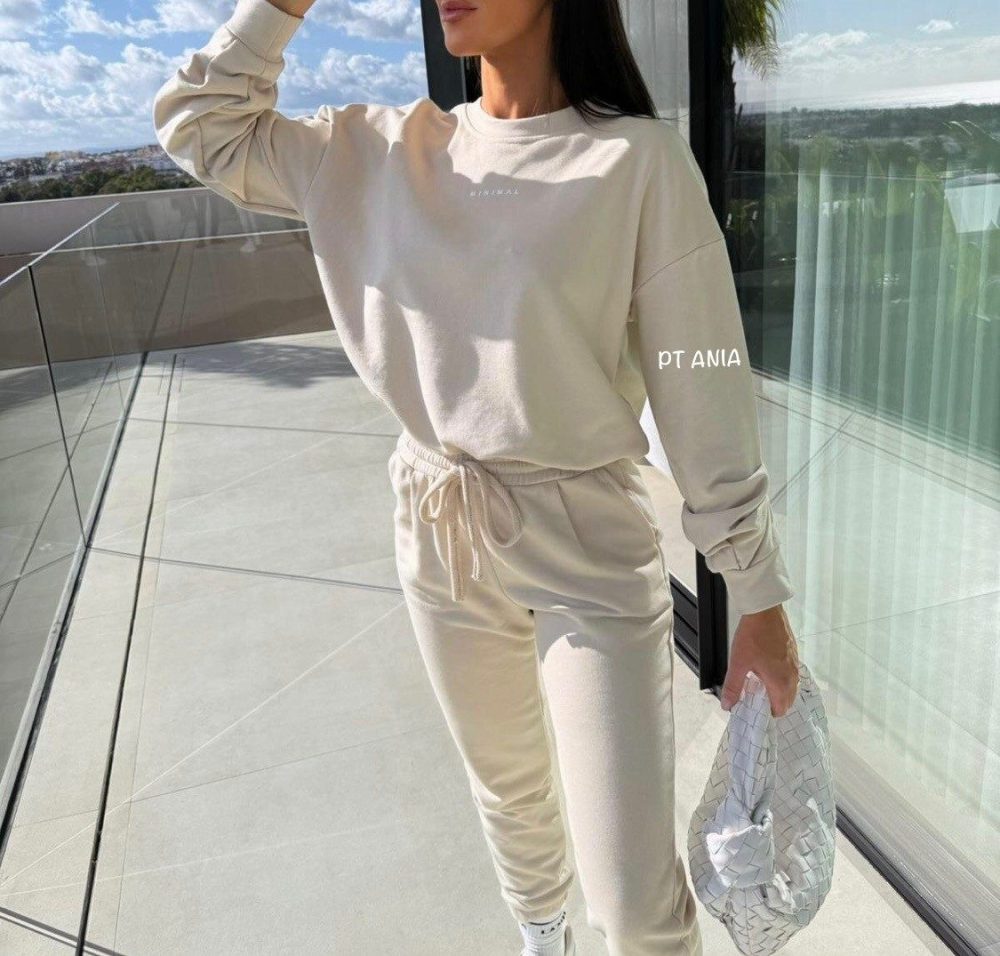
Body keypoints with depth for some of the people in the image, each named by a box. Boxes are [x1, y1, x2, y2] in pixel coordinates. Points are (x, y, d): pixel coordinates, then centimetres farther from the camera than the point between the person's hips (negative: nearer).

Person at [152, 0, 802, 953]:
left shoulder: (638, 161, -13)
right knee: (507, 788, 27)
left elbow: (702, 391, -11)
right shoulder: (383, 151, 1)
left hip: (588, 549, -4)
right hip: (437, 538, 5)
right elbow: (201, 124, 8)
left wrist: (760, 598, -7)